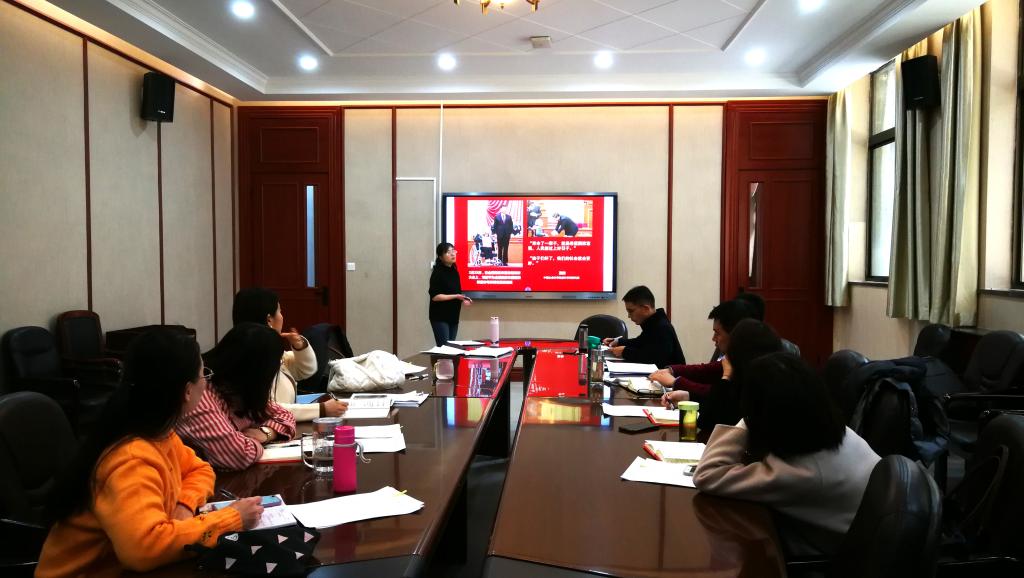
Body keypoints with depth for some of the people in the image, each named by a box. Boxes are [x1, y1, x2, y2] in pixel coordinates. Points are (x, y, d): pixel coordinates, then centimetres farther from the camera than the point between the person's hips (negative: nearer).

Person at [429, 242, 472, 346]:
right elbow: (435, 296, -17)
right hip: (440, 318, -7)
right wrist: (456, 296, -20)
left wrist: (463, 300, 2)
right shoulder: (438, 273, -12)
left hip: (453, 316, 7)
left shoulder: (454, 271, 9)